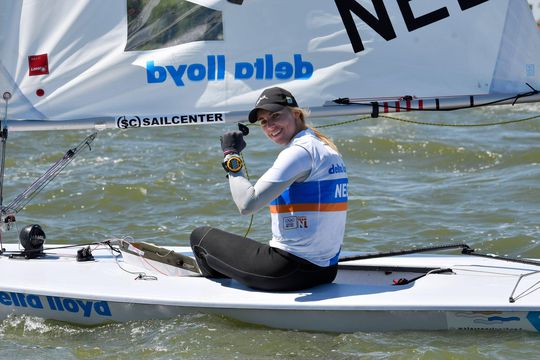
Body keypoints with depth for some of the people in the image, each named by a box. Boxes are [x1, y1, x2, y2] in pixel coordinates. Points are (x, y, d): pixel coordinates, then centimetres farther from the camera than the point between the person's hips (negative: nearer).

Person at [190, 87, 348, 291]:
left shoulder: (299, 151, -15)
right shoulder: (328, 150, 14)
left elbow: (247, 204, -21)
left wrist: (231, 157, -9)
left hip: (290, 271, -9)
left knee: (200, 236, 10)